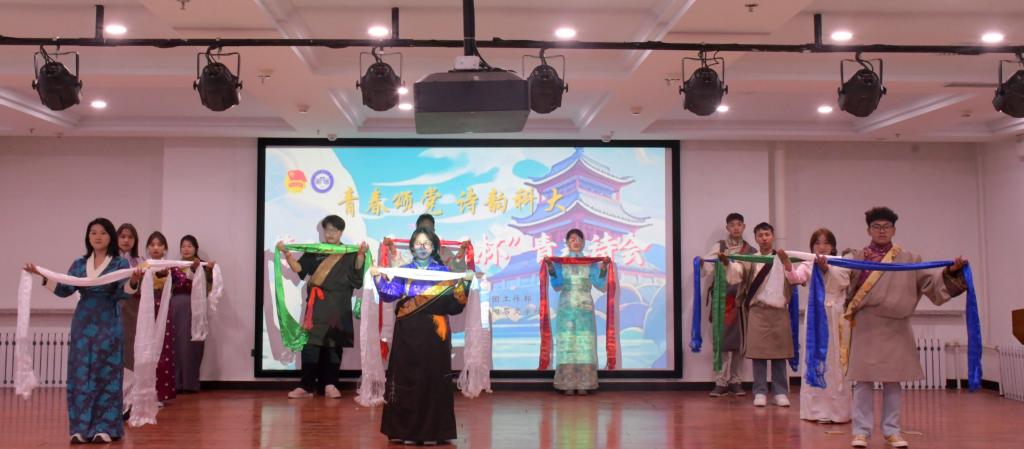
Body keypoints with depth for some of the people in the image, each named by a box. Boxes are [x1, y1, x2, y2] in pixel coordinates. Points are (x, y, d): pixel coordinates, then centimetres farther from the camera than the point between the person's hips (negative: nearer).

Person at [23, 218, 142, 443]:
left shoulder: (120, 263, 0)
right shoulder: (79, 264, 10)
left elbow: (121, 293, -11)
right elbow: (64, 290, 3)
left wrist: (133, 282, -33)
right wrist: (42, 276, -10)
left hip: (108, 325, -3)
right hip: (83, 324, 3)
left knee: (106, 374, -1)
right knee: (80, 374, 2)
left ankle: (104, 428, 5)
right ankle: (81, 427, 8)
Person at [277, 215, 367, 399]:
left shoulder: (349, 253, 9)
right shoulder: (314, 251, 11)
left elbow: (357, 272, -5)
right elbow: (298, 268, 0)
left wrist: (361, 254, -20)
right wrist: (286, 253, -13)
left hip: (338, 306, 0)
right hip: (317, 305, 0)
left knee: (334, 345, 2)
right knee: (311, 343, -6)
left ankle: (330, 384, 7)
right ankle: (307, 386, -6)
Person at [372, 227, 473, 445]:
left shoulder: (444, 271, 8)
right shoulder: (403, 271, 11)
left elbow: (453, 305, 1)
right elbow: (391, 294, -3)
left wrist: (465, 283, -11)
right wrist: (378, 278, -16)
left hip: (434, 333, 0)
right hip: (408, 333, 0)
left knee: (433, 378, -1)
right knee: (407, 378, 0)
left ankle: (432, 430, 7)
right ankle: (405, 429, 7)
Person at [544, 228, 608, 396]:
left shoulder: (591, 263, 8)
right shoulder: (560, 263, 6)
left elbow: (601, 285, -1)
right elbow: (557, 286, -6)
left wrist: (603, 268, -14)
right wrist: (551, 269, -19)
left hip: (585, 309, 1)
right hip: (566, 309, -1)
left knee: (585, 344, -3)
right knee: (566, 344, -4)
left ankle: (583, 384, 1)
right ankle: (568, 385, -1)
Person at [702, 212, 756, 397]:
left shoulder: (751, 251, 9)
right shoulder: (719, 247, 6)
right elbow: (707, 270, -5)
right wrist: (701, 264, -26)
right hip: (723, 297, -1)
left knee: (739, 338, 5)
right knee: (722, 338, -3)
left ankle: (735, 381, 15)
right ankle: (721, 382, 1)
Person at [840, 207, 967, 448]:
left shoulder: (908, 259, 9)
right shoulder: (857, 257, 4)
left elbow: (930, 279, 0)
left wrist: (950, 272, -19)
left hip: (895, 328, 2)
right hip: (865, 327, -2)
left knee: (893, 380, 7)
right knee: (863, 379, -1)